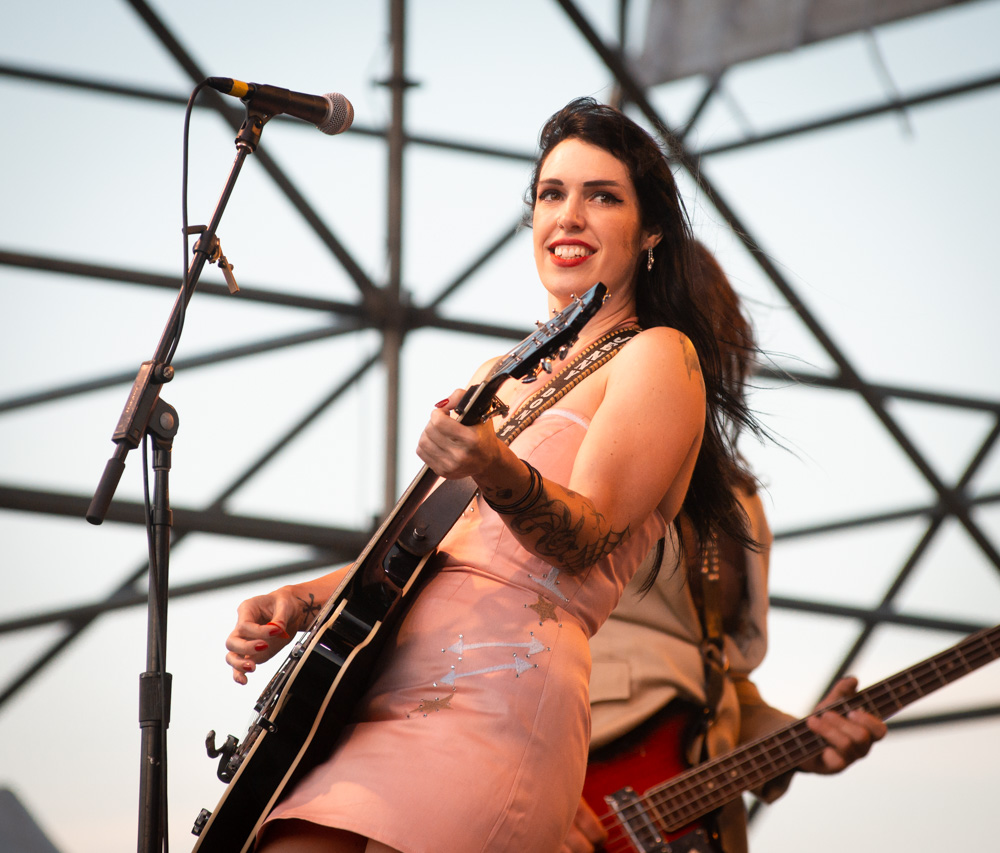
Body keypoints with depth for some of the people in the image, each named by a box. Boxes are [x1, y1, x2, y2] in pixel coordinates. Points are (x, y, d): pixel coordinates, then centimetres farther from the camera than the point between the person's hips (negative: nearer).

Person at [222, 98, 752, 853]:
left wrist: (498, 473, -30)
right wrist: (298, 603, 14)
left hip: (496, 707, -7)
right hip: (385, 696, 8)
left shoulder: (656, 358, 4)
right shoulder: (503, 378, 27)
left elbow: (585, 537, -10)